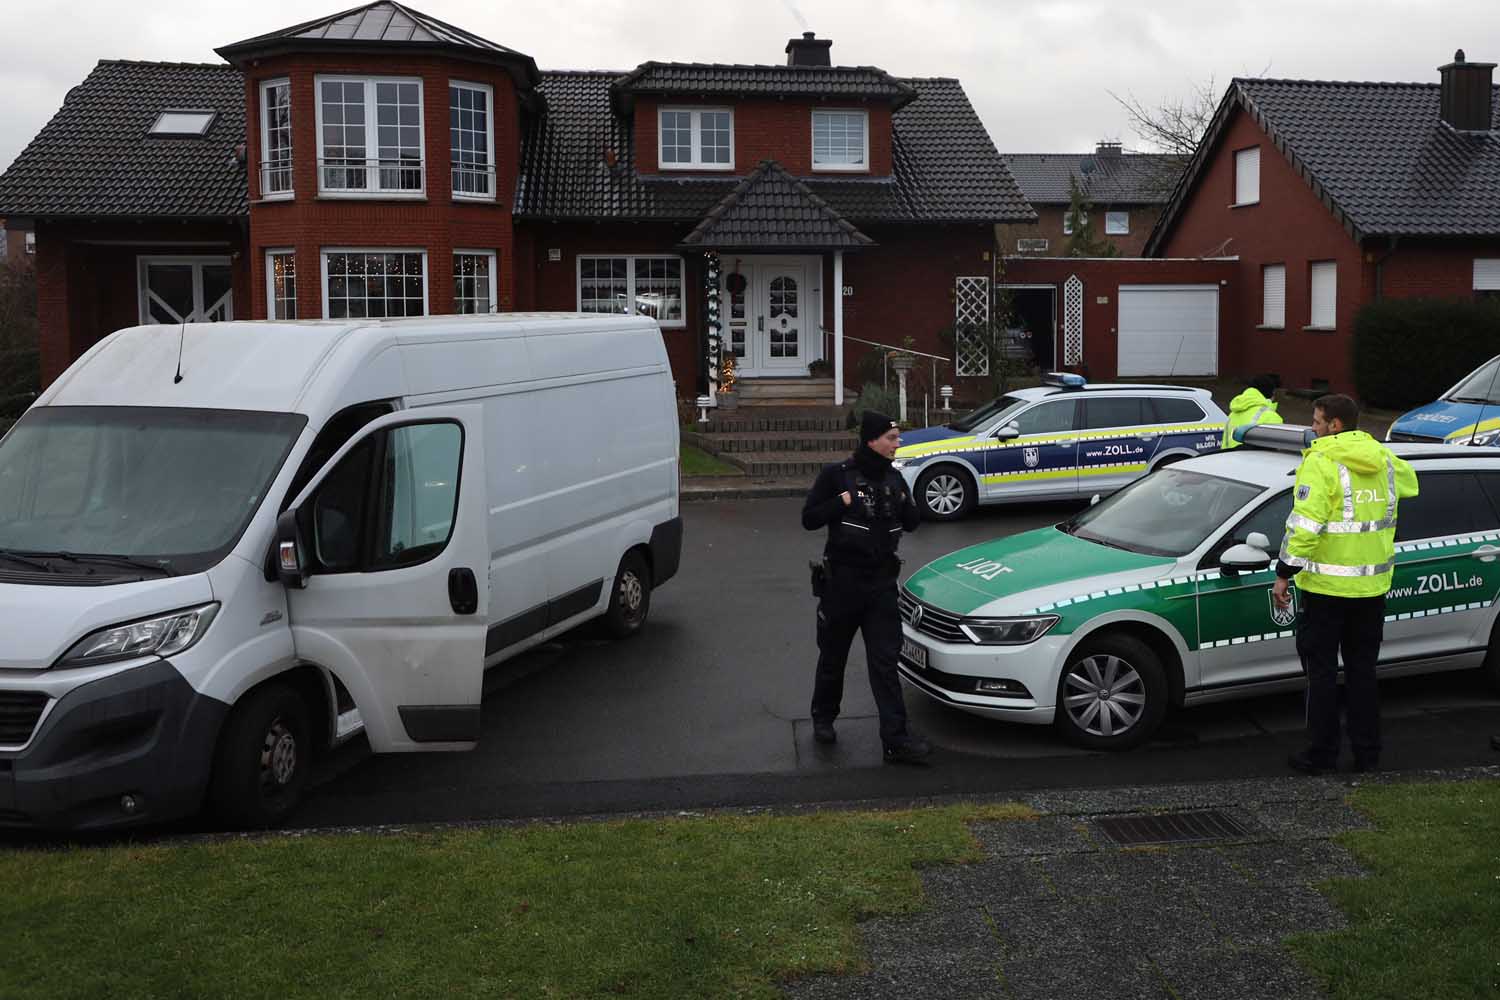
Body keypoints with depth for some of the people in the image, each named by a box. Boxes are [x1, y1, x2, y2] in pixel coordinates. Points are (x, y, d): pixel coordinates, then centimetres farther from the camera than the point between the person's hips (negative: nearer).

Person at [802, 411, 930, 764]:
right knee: (833, 656, 11)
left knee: (885, 661, -2)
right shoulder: (837, 474, -7)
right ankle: (823, 718, 33)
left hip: (882, 581, 3)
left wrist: (903, 503, -5)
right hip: (842, 579, -3)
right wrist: (844, 501, -18)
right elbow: (809, 519, -8)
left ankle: (895, 740, -5)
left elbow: (912, 524, 14)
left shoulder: (893, 478, 8)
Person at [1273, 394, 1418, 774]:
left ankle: (1321, 754, 8)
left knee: (1322, 672, 4)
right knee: (1363, 671, 15)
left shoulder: (1320, 462, -15)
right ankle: (1367, 753, 20)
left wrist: (1284, 573, -17)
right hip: (1372, 586, 6)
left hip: (1326, 586, -6)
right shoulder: (1383, 458, 6)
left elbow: (1305, 524, -22)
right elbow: (1409, 484, 30)